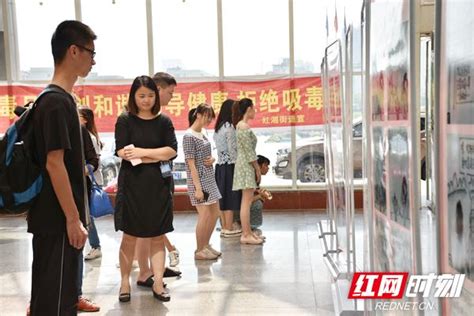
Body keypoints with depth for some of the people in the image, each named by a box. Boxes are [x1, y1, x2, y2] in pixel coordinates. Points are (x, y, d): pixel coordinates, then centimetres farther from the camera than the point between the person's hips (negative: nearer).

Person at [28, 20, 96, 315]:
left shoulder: (62, 99, 12)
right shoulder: (56, 102, -17)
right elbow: (54, 163, -21)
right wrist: (73, 219, -19)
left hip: (57, 218, 9)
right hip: (58, 221, -9)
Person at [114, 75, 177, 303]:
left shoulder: (164, 121, 6)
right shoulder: (125, 120, 0)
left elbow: (171, 151, -5)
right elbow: (123, 152, -11)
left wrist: (140, 152, -12)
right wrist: (156, 156, -11)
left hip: (158, 185, 2)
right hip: (132, 185, -2)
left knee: (157, 236, 6)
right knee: (129, 236, 6)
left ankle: (158, 284, 11)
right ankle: (125, 283, 19)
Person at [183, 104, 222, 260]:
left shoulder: (202, 134, 12)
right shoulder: (189, 136, -13)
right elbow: (191, 164, -16)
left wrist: (212, 160, 0)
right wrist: (198, 188, -19)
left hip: (209, 179, 9)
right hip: (199, 181, -9)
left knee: (215, 213, 12)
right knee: (205, 215, -4)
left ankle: (205, 245, 26)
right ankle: (199, 251, 10)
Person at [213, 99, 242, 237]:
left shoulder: (218, 128, 12)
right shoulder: (229, 127, -13)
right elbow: (232, 150, -16)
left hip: (220, 165, 8)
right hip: (229, 165, -8)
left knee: (223, 197, 11)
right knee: (231, 198, -2)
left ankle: (224, 228, 17)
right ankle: (229, 229, 3)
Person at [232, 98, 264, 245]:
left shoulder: (241, 125, 15)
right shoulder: (244, 126, -15)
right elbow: (248, 151, -17)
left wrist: (256, 168, 17)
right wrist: (257, 168, -11)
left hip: (246, 166, 10)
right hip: (247, 165, -10)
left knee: (247, 201, 11)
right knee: (247, 201, -8)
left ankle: (248, 232, 16)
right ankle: (245, 235, -6)